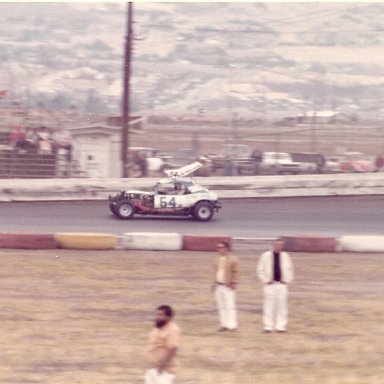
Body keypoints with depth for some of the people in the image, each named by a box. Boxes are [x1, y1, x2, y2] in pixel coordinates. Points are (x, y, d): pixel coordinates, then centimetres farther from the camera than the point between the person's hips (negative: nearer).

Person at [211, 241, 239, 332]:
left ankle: (232, 325, -6)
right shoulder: (217, 259, 14)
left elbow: (235, 272, -9)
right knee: (221, 307, 10)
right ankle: (223, 324, 16)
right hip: (218, 286, 7)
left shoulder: (233, 259, -7)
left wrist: (234, 283, -14)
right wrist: (214, 283, 13)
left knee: (230, 306, -8)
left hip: (228, 286, -7)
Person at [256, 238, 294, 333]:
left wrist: (287, 280, 3)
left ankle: (281, 326, 5)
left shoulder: (286, 256, 7)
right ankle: (268, 326, 1)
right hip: (270, 285, -2)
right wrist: (266, 280, -4)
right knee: (269, 305, -3)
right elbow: (260, 270, 4)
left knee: (282, 306, 1)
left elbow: (290, 270, 15)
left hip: (282, 285, 2)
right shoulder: (266, 256, 0)